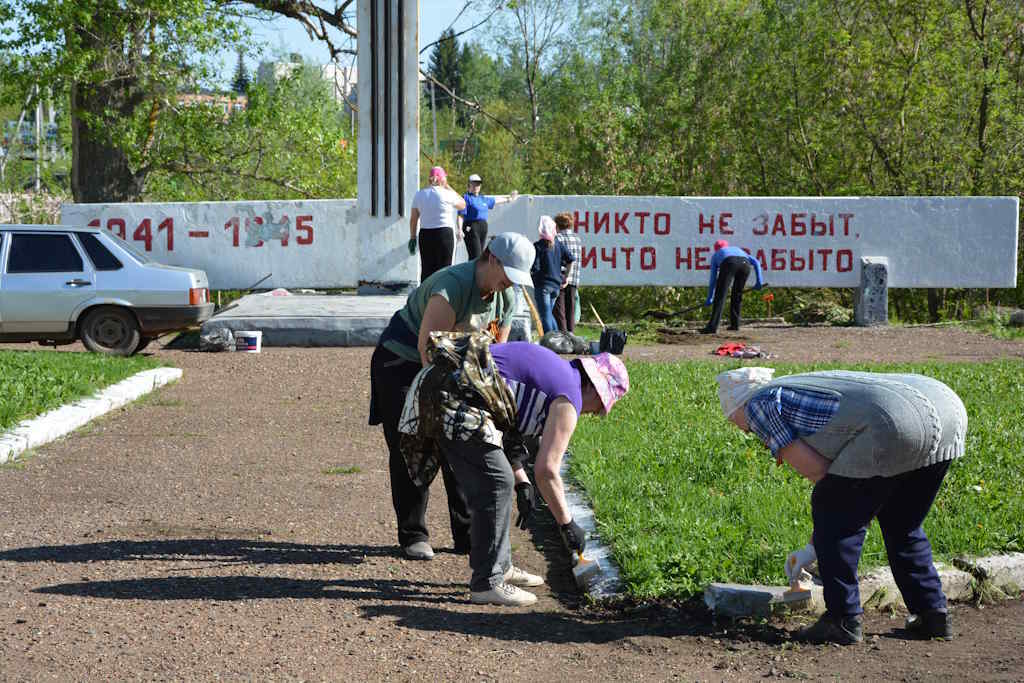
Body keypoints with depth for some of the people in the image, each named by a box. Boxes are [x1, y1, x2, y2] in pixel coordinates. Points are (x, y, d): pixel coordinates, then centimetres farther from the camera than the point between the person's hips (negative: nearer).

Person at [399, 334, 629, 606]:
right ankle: (487, 583, -1)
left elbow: (505, 430, 28)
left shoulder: (552, 367, 25)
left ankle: (500, 566, 29)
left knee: (490, 482, 19)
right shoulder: (568, 401, -3)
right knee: (496, 482, -5)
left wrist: (522, 484, 24)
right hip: (453, 400, -10)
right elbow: (546, 470, -7)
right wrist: (567, 524, 4)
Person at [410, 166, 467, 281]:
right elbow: (462, 205, 10)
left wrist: (412, 238, 12)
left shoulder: (419, 195, 5)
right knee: (443, 269, 0)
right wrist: (448, 187, 10)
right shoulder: (446, 194, -8)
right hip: (444, 233, -4)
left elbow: (413, 219, 6)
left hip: (425, 235, 4)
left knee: (426, 269, 8)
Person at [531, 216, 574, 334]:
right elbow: (571, 260, 1)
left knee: (545, 316, -3)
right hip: (556, 285, 6)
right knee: (548, 313, 20)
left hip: (542, 285, -6)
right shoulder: (558, 244, 7)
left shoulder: (538, 246, -10)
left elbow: (535, 267, -16)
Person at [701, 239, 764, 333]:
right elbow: (755, 262, 29)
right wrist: (759, 281, 23)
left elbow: (713, 279, 34)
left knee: (720, 295, -7)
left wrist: (709, 299, 39)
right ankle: (735, 323, 22)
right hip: (745, 265, 3)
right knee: (737, 293, 24)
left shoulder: (716, 256, 38)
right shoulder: (738, 250, 45)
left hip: (729, 265, -3)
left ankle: (712, 326, -18)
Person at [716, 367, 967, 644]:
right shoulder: (804, 386, 35)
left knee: (832, 513, 7)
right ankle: (932, 613, 26)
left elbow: (816, 469, 1)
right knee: (900, 525, 25)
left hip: (897, 423, -9)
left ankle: (843, 620, 9)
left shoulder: (760, 405, 10)